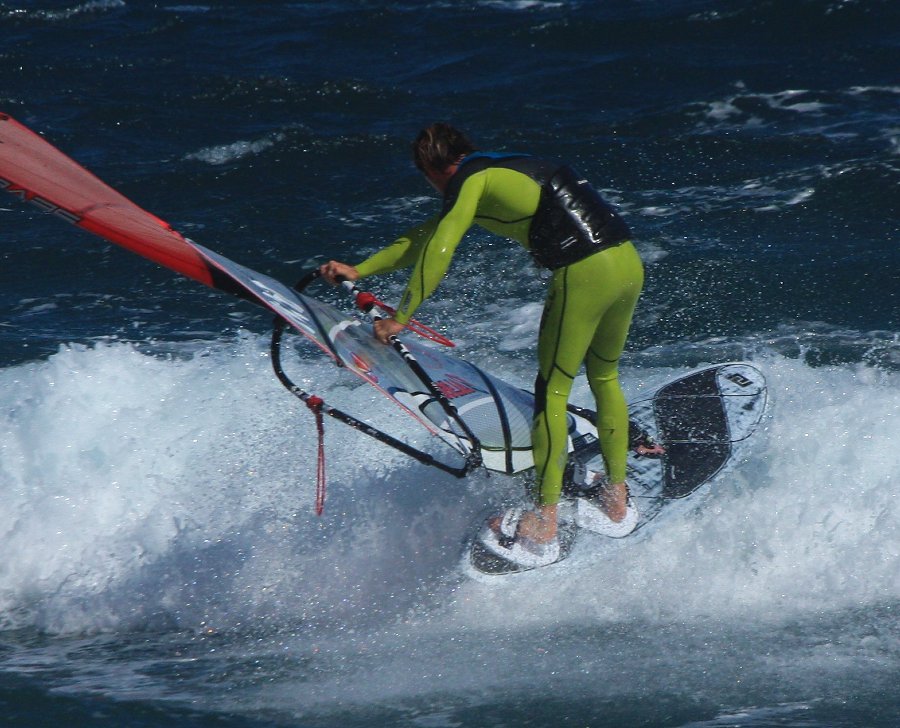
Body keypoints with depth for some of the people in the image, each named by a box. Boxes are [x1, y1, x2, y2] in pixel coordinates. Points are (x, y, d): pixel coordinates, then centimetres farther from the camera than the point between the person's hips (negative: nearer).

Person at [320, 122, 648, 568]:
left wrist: (400, 318, -3)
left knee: (552, 390, 2)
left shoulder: (472, 181, 2)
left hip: (582, 276, -8)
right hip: (630, 263, 8)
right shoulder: (506, 168, 27)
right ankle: (618, 501, 31)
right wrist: (359, 271, 30)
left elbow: (437, 252, -9)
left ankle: (544, 524, 5)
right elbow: (424, 235, 30)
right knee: (604, 379, 24)